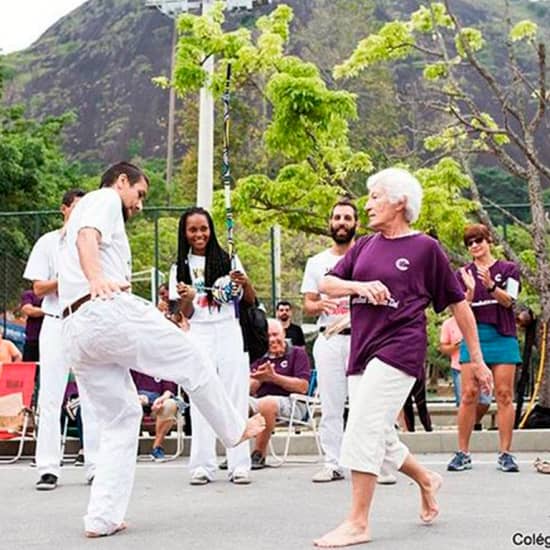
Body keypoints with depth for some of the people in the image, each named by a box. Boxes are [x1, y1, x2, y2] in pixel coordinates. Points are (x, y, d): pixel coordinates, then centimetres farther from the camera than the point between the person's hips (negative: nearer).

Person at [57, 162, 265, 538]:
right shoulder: (105, 199, 7)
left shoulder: (90, 208, 33)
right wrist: (97, 279, -36)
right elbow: (87, 236, -15)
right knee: (193, 362, 9)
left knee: (120, 420, 13)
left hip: (75, 333, 9)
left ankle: (102, 518, 7)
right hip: (109, 311, -9)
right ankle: (235, 430, 26)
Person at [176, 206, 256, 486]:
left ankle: (239, 465, 1)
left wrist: (245, 283, -18)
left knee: (236, 397, -1)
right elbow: (186, 314, 5)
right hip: (199, 335, 1)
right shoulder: (182, 267, 7)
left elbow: (251, 300, 4)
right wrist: (186, 299, -18)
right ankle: (202, 465, 3)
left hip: (229, 332, -1)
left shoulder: (227, 259, 4)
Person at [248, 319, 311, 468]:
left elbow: (303, 387, -6)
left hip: (292, 403, -5)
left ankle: (259, 454, -24)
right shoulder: (260, 358, 19)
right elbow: (250, 390, 12)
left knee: (267, 403, -37)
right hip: (260, 401, 5)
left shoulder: (297, 353, 5)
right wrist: (259, 379, -10)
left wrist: (273, 377, -10)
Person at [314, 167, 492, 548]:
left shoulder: (426, 248, -1)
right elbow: (327, 284, 8)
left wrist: (477, 359, 7)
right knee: (380, 437, 11)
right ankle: (426, 481, 37)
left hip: (399, 349, -6)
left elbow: (458, 303, 4)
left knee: (364, 430, -14)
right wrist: (360, 286, -14)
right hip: (362, 350, 6)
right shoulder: (365, 246, 14)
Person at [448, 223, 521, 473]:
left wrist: (491, 286, -23)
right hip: (474, 335, 1)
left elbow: (508, 300, -5)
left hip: (502, 337, -1)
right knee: (469, 394, -5)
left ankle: (505, 453, 3)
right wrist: (470, 290, -15)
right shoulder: (463, 273, 12)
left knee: (504, 394, -2)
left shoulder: (509, 269, 8)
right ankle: (463, 453, 1)